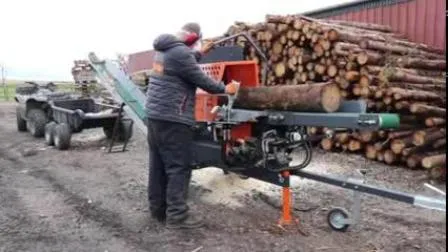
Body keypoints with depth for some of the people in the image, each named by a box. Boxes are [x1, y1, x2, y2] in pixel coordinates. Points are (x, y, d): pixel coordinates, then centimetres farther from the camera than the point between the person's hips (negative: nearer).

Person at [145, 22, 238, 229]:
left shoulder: (164, 49, 16)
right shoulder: (180, 52, -15)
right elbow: (200, 79, -11)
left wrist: (199, 53, 41)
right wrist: (225, 89, 2)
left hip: (155, 113, 10)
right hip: (171, 118, -10)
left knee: (158, 164, 13)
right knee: (178, 167, -5)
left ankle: (158, 208, 21)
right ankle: (176, 215, -2)